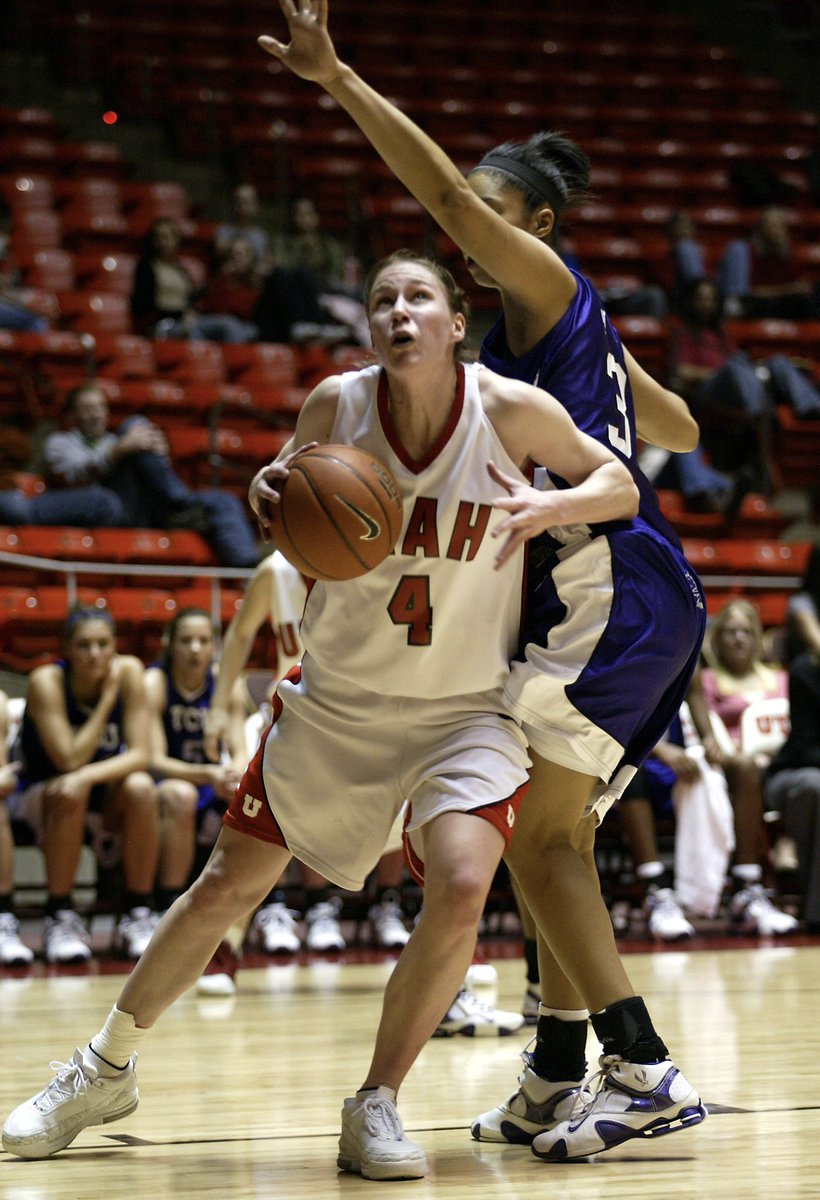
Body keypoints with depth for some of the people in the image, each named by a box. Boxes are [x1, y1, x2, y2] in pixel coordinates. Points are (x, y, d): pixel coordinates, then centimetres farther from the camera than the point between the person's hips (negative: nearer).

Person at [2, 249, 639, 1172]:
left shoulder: (509, 409, -15)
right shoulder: (336, 403, -11)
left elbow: (618, 482, -3)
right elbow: (292, 486, 8)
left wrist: (548, 507, -24)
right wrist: (269, 494, -16)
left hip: (465, 708, -2)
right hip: (336, 700, 2)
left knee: (460, 889, -25)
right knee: (226, 887, 7)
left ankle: (376, 1106, -5)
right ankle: (105, 1070, 28)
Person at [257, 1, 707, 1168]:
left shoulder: (548, 284, -5)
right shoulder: (572, 327, 20)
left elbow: (451, 195, -21)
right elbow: (679, 429, 30)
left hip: (613, 589, -10)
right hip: (596, 597, 10)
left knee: (535, 832, -10)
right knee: (558, 834, 13)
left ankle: (648, 1071, -12)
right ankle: (559, 1075, 19)